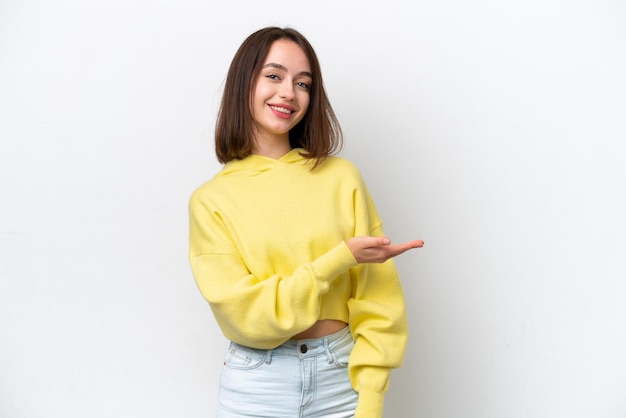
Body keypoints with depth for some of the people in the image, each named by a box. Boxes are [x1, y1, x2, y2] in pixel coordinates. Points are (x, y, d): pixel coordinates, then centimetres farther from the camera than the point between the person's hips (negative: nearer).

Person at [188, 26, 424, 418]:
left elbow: (376, 302, -4)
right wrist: (340, 260, -17)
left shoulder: (341, 177, -4)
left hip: (342, 376, 1)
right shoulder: (210, 200, -4)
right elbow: (246, 314, -11)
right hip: (256, 386, 0)